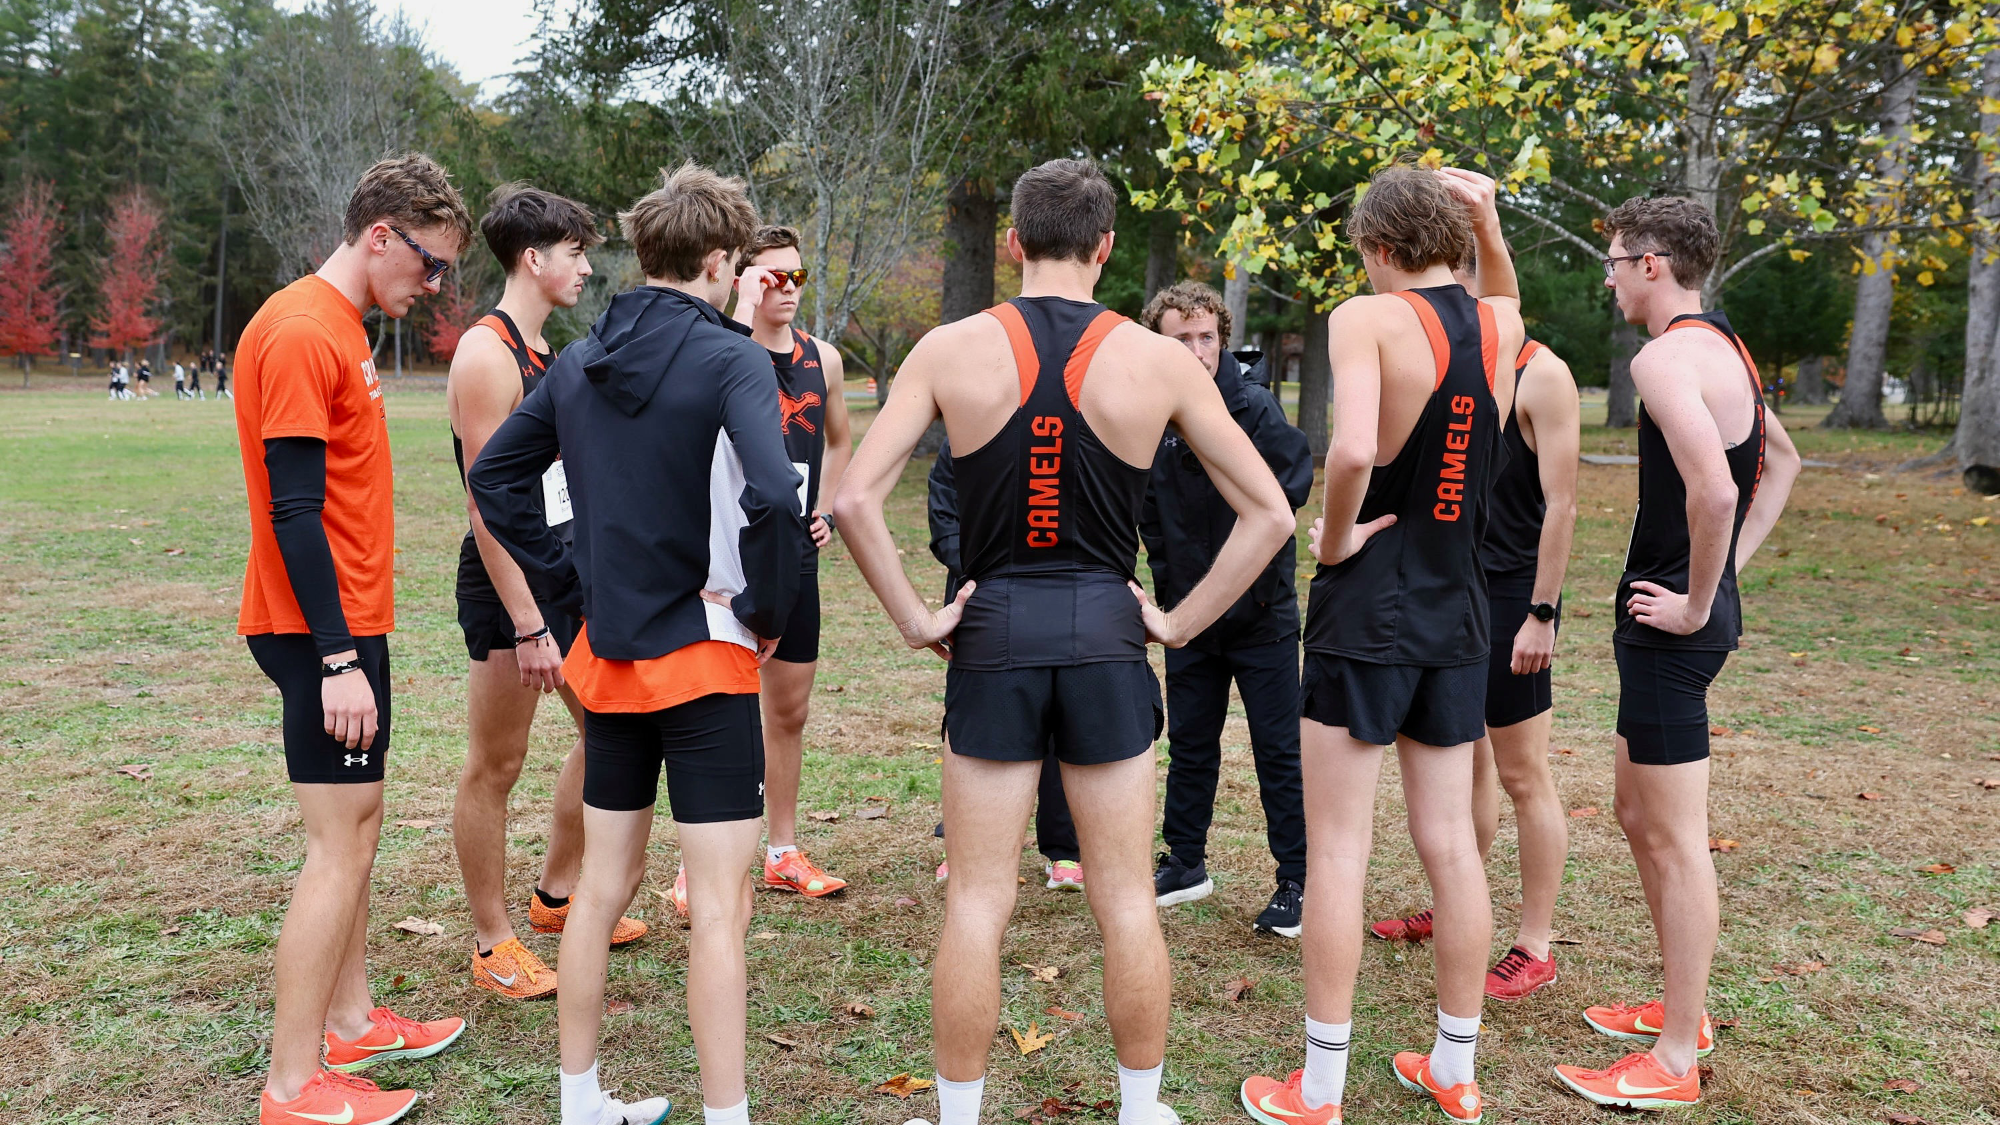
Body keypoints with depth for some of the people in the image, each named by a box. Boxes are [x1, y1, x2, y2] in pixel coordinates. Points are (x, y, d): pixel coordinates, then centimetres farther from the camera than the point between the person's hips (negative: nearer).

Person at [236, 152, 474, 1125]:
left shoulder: (338, 326, 14)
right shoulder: (302, 331, -16)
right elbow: (294, 512, -21)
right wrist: (338, 659, -22)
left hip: (351, 621, 10)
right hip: (325, 630, -10)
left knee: (359, 825, 16)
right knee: (340, 845, -4)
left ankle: (348, 1023, 28)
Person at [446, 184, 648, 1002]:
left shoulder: (546, 352, 14)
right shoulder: (487, 353, -15)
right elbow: (488, 501, -21)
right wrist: (527, 627, -23)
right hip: (509, 585, -9)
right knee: (495, 766, 3)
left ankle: (556, 894, 31)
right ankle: (492, 944, 16)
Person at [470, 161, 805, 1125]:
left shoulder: (580, 361, 7)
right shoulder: (730, 358, -14)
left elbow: (496, 475, 12)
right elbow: (774, 495, -29)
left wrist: (577, 585, 10)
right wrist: (767, 611, -14)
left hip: (607, 654, 7)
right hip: (703, 656, -7)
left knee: (604, 880, 18)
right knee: (718, 904, 0)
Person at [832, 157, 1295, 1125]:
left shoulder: (950, 350, -3)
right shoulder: (1158, 361, -2)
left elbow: (855, 497, -10)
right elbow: (1268, 513, -1)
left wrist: (915, 619, -3)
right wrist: (1183, 621, 3)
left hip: (993, 639, 0)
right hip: (1106, 636, 1)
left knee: (978, 902, 10)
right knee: (1126, 901, 14)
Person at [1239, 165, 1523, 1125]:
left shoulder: (1368, 317, -13)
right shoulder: (1499, 326, 6)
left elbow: (1353, 449, -30)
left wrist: (1336, 537, -13)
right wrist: (1486, 222, 17)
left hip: (1367, 606, -6)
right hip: (1457, 612, 6)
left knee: (1338, 847, 2)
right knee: (1450, 842, 14)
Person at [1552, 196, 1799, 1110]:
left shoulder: (1666, 357, -18)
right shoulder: (1725, 348, 14)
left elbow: (1713, 489, -32)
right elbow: (1782, 462, 27)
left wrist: (1694, 602, -19)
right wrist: (1729, 567, 18)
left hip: (1672, 622, -10)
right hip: (1700, 602, 10)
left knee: (1675, 838, -1)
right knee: (1636, 811, 20)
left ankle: (1676, 1062, 11)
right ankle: (1681, 1008, 33)